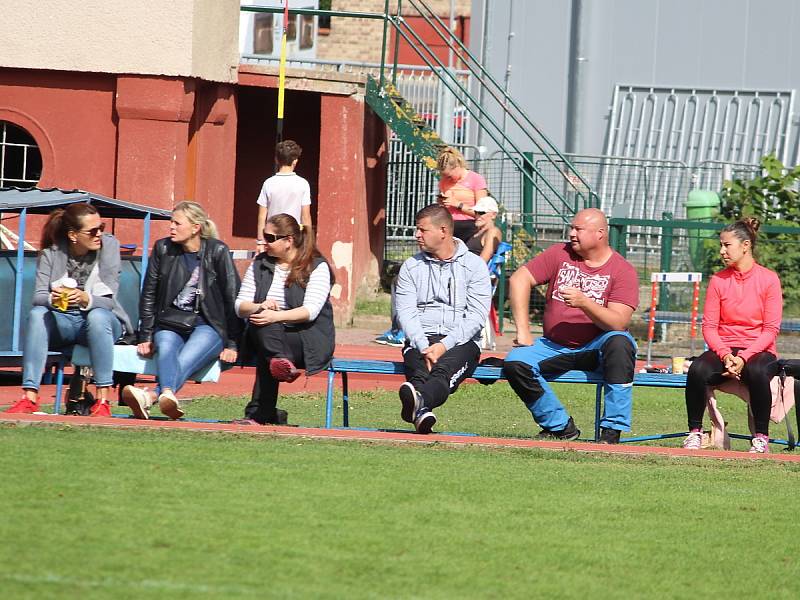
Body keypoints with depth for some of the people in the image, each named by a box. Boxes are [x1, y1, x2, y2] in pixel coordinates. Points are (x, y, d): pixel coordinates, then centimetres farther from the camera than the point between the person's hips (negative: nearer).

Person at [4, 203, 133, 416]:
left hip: (101, 321, -1)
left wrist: (86, 299, -35)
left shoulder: (109, 246, -8)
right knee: (37, 314, -29)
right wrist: (52, 298, -35)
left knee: (97, 316, -35)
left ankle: (103, 400, -38)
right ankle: (30, 397, -34)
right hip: (62, 323, 2)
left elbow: (109, 301, -13)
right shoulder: (51, 253, -4)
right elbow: (38, 296, -11)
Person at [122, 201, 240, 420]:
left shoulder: (218, 251, -2)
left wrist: (232, 344, -3)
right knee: (166, 348, -34)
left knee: (186, 359, -33)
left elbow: (233, 298, 0)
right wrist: (145, 337, 5)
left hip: (207, 325, -2)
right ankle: (168, 395, -64)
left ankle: (149, 397, -61)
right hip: (170, 322, 2)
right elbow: (148, 295, 11)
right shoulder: (163, 249, 7)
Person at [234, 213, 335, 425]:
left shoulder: (317, 267, -1)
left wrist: (276, 316, -30)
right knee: (264, 326, -34)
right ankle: (281, 362, -58)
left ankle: (258, 413, -40)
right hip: (264, 334, 4)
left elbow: (311, 311, -16)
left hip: (306, 338, -4)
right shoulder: (260, 265, 15)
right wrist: (259, 308, -18)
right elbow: (240, 306, 6)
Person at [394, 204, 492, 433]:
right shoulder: (411, 267, 16)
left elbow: (476, 316, -2)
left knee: (444, 368, -37)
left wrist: (444, 345, -16)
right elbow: (406, 313, 4)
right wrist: (424, 346, -15)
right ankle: (422, 411, -65)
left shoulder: (474, 265, 7)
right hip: (420, 339, 2)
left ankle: (419, 401, -70)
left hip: (461, 342, -2)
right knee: (419, 368, -34)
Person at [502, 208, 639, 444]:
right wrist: (523, 331, -8)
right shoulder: (560, 254, 3)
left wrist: (584, 303, -33)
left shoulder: (622, 271, -7)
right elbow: (519, 279, 0)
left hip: (596, 349, -3)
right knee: (515, 363, -22)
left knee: (619, 343, -36)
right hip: (554, 346, 3)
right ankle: (560, 426, -6)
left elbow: (619, 323, -18)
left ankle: (612, 430, -32)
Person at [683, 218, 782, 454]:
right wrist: (725, 355, -16)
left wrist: (744, 358, -19)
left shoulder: (768, 279, -3)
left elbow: (771, 329, -7)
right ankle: (695, 432, -14)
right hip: (723, 349, 2)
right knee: (697, 370, -31)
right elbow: (709, 326, 2)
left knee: (757, 372, -38)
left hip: (758, 352, -2)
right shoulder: (718, 280, 6)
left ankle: (761, 437, -21)